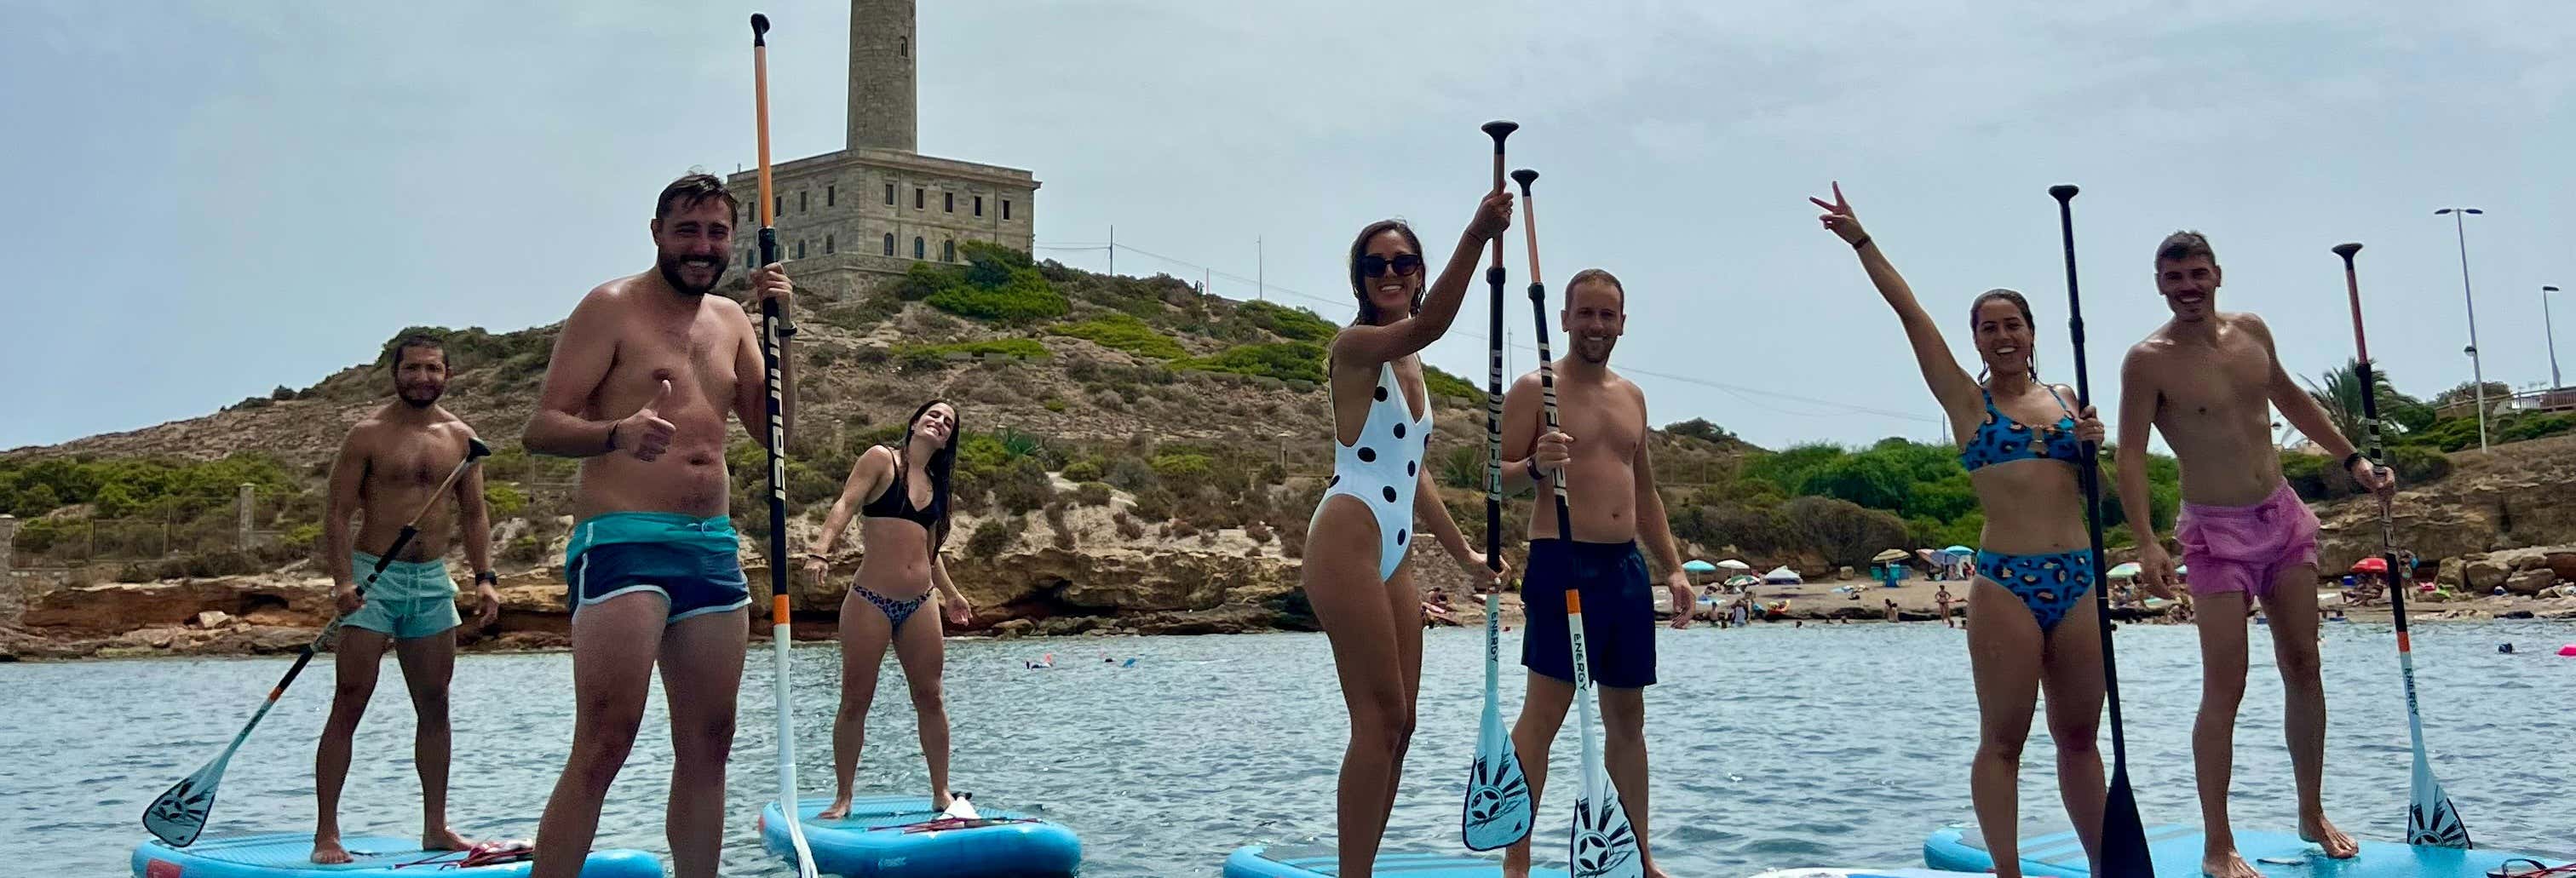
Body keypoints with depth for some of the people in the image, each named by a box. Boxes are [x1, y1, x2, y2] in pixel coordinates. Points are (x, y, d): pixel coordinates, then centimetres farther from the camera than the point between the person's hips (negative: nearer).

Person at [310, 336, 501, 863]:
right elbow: (337, 513, -7)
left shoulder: (461, 437, 9)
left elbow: (473, 515, 13)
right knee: (349, 705, -5)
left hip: (433, 581, 5)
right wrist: (343, 580, -19)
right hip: (373, 579, -5)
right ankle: (326, 835, -2)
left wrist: (484, 577, 1)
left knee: (435, 707, 7)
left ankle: (435, 829, 15)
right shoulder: (368, 434, -4)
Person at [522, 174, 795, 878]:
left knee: (708, 746, 9)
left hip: (714, 547, 7)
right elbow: (542, 426, -10)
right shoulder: (612, 308, -2)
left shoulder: (731, 320, 16)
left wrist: (781, 330, 1)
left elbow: (774, 429, 11)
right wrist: (617, 433, -30)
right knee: (603, 745, -15)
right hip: (623, 539, -7)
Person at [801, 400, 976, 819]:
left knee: (930, 698, 5)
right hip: (871, 600, -6)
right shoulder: (881, 459, 0)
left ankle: (942, 793, 14)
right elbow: (845, 504, -13)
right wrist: (821, 549, -28)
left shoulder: (935, 482, 17)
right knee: (855, 701, -1)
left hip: (919, 605, 6)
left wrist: (950, 593, 33)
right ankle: (843, 798, 8)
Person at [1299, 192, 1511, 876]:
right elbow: (1427, 326, -30)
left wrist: (1463, 554, 29)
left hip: (1392, 556, 9)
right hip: (1347, 543, -9)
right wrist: (1474, 238, -41)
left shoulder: (1407, 363, 19)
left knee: (1397, 724, 9)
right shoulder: (1355, 345, -7)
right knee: (1380, 718, -11)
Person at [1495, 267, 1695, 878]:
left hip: (1627, 566, 7)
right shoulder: (1535, 390, -2)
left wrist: (1673, 567, 18)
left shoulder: (1631, 397, 18)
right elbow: (1495, 476, -8)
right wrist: (1536, 465, -28)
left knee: (1627, 718, 11)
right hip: (1562, 561, -7)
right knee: (1544, 711, -11)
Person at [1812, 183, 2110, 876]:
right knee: (2003, 740, -1)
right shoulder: (1966, 400, 3)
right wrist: (1861, 241, -7)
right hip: (2005, 582, -4)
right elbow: (1910, 313, -3)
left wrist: (2094, 448, -1)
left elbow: (2090, 489, 20)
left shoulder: (2065, 398, 14)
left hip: (2078, 580, 4)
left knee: (2080, 735, 12)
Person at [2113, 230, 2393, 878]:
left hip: (2284, 517, 6)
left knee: (2303, 667, 11)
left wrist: (2352, 460, 19)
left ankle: (2313, 814, 26)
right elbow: (2131, 456, -16)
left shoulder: (2252, 331, 5)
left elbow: (2290, 399, 22)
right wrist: (2146, 542, -27)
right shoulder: (2149, 361, -12)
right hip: (2217, 533, -6)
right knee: (2225, 689, -8)